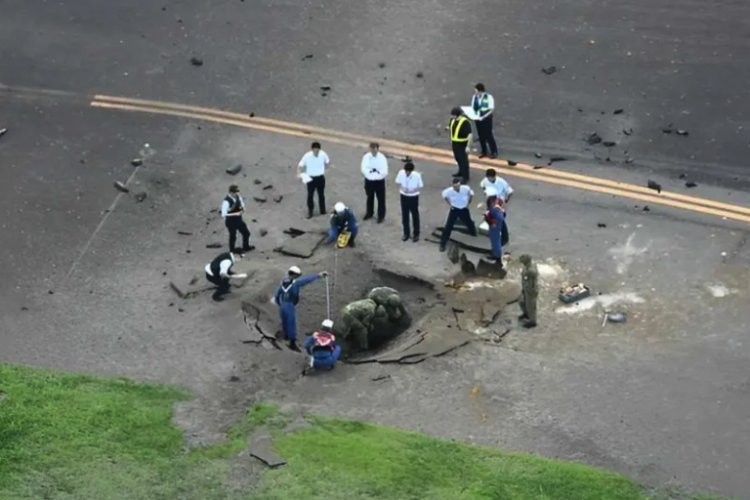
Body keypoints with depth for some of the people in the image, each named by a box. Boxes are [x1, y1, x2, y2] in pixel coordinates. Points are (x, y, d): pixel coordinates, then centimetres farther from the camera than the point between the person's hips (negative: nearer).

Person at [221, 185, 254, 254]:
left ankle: (246, 247, 49)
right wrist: (235, 214, -39)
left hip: (238, 219, 6)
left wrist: (242, 208, -17)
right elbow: (223, 215, -37)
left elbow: (242, 204, 8)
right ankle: (232, 250, 47)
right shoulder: (226, 201, -33)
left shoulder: (238, 197, -12)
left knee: (246, 233, 21)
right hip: (231, 222, -6)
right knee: (233, 236, 18)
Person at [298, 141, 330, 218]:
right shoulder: (307, 156, -21)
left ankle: (323, 211, 32)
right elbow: (301, 165, -10)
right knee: (310, 195, 4)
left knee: (321, 194, 17)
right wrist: (302, 174, -21)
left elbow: (327, 162, 7)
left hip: (320, 177, 2)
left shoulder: (323, 154, -14)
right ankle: (310, 212, 20)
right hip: (311, 178, -2)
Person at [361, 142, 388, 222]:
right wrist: (372, 171, -25)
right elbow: (364, 169, -12)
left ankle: (381, 215, 23)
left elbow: (384, 172, -19)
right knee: (370, 197, 21)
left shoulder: (382, 158, -16)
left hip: (379, 181, -3)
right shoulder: (366, 157, -10)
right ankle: (369, 213, 40)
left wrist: (374, 172, -20)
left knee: (381, 199, 7)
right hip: (369, 180, 3)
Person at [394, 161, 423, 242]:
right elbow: (397, 182, 0)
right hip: (404, 196, 3)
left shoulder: (417, 175, -24)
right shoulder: (401, 173, -17)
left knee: (415, 215, 12)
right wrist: (402, 187, -16)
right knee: (404, 215, 14)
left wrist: (414, 189, -25)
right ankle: (406, 233, 31)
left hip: (413, 197, -3)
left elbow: (420, 186, -12)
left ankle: (416, 234, 28)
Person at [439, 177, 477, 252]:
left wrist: (468, 203, 1)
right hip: (454, 209, -1)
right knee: (448, 226, -7)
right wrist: (450, 204, -3)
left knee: (470, 224, 20)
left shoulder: (466, 189, -28)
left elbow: (471, 195, -4)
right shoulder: (449, 191, -28)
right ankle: (442, 244, 4)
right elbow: (444, 195, -3)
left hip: (464, 209, 1)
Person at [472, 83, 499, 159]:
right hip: (477, 119, 4)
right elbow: (472, 108, 9)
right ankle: (484, 151, 26)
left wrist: (483, 117, -23)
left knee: (488, 135, 0)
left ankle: (494, 152, 13)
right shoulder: (475, 97, -2)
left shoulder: (489, 97, -15)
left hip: (486, 119, -4)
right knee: (481, 136, 11)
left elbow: (491, 110, -14)